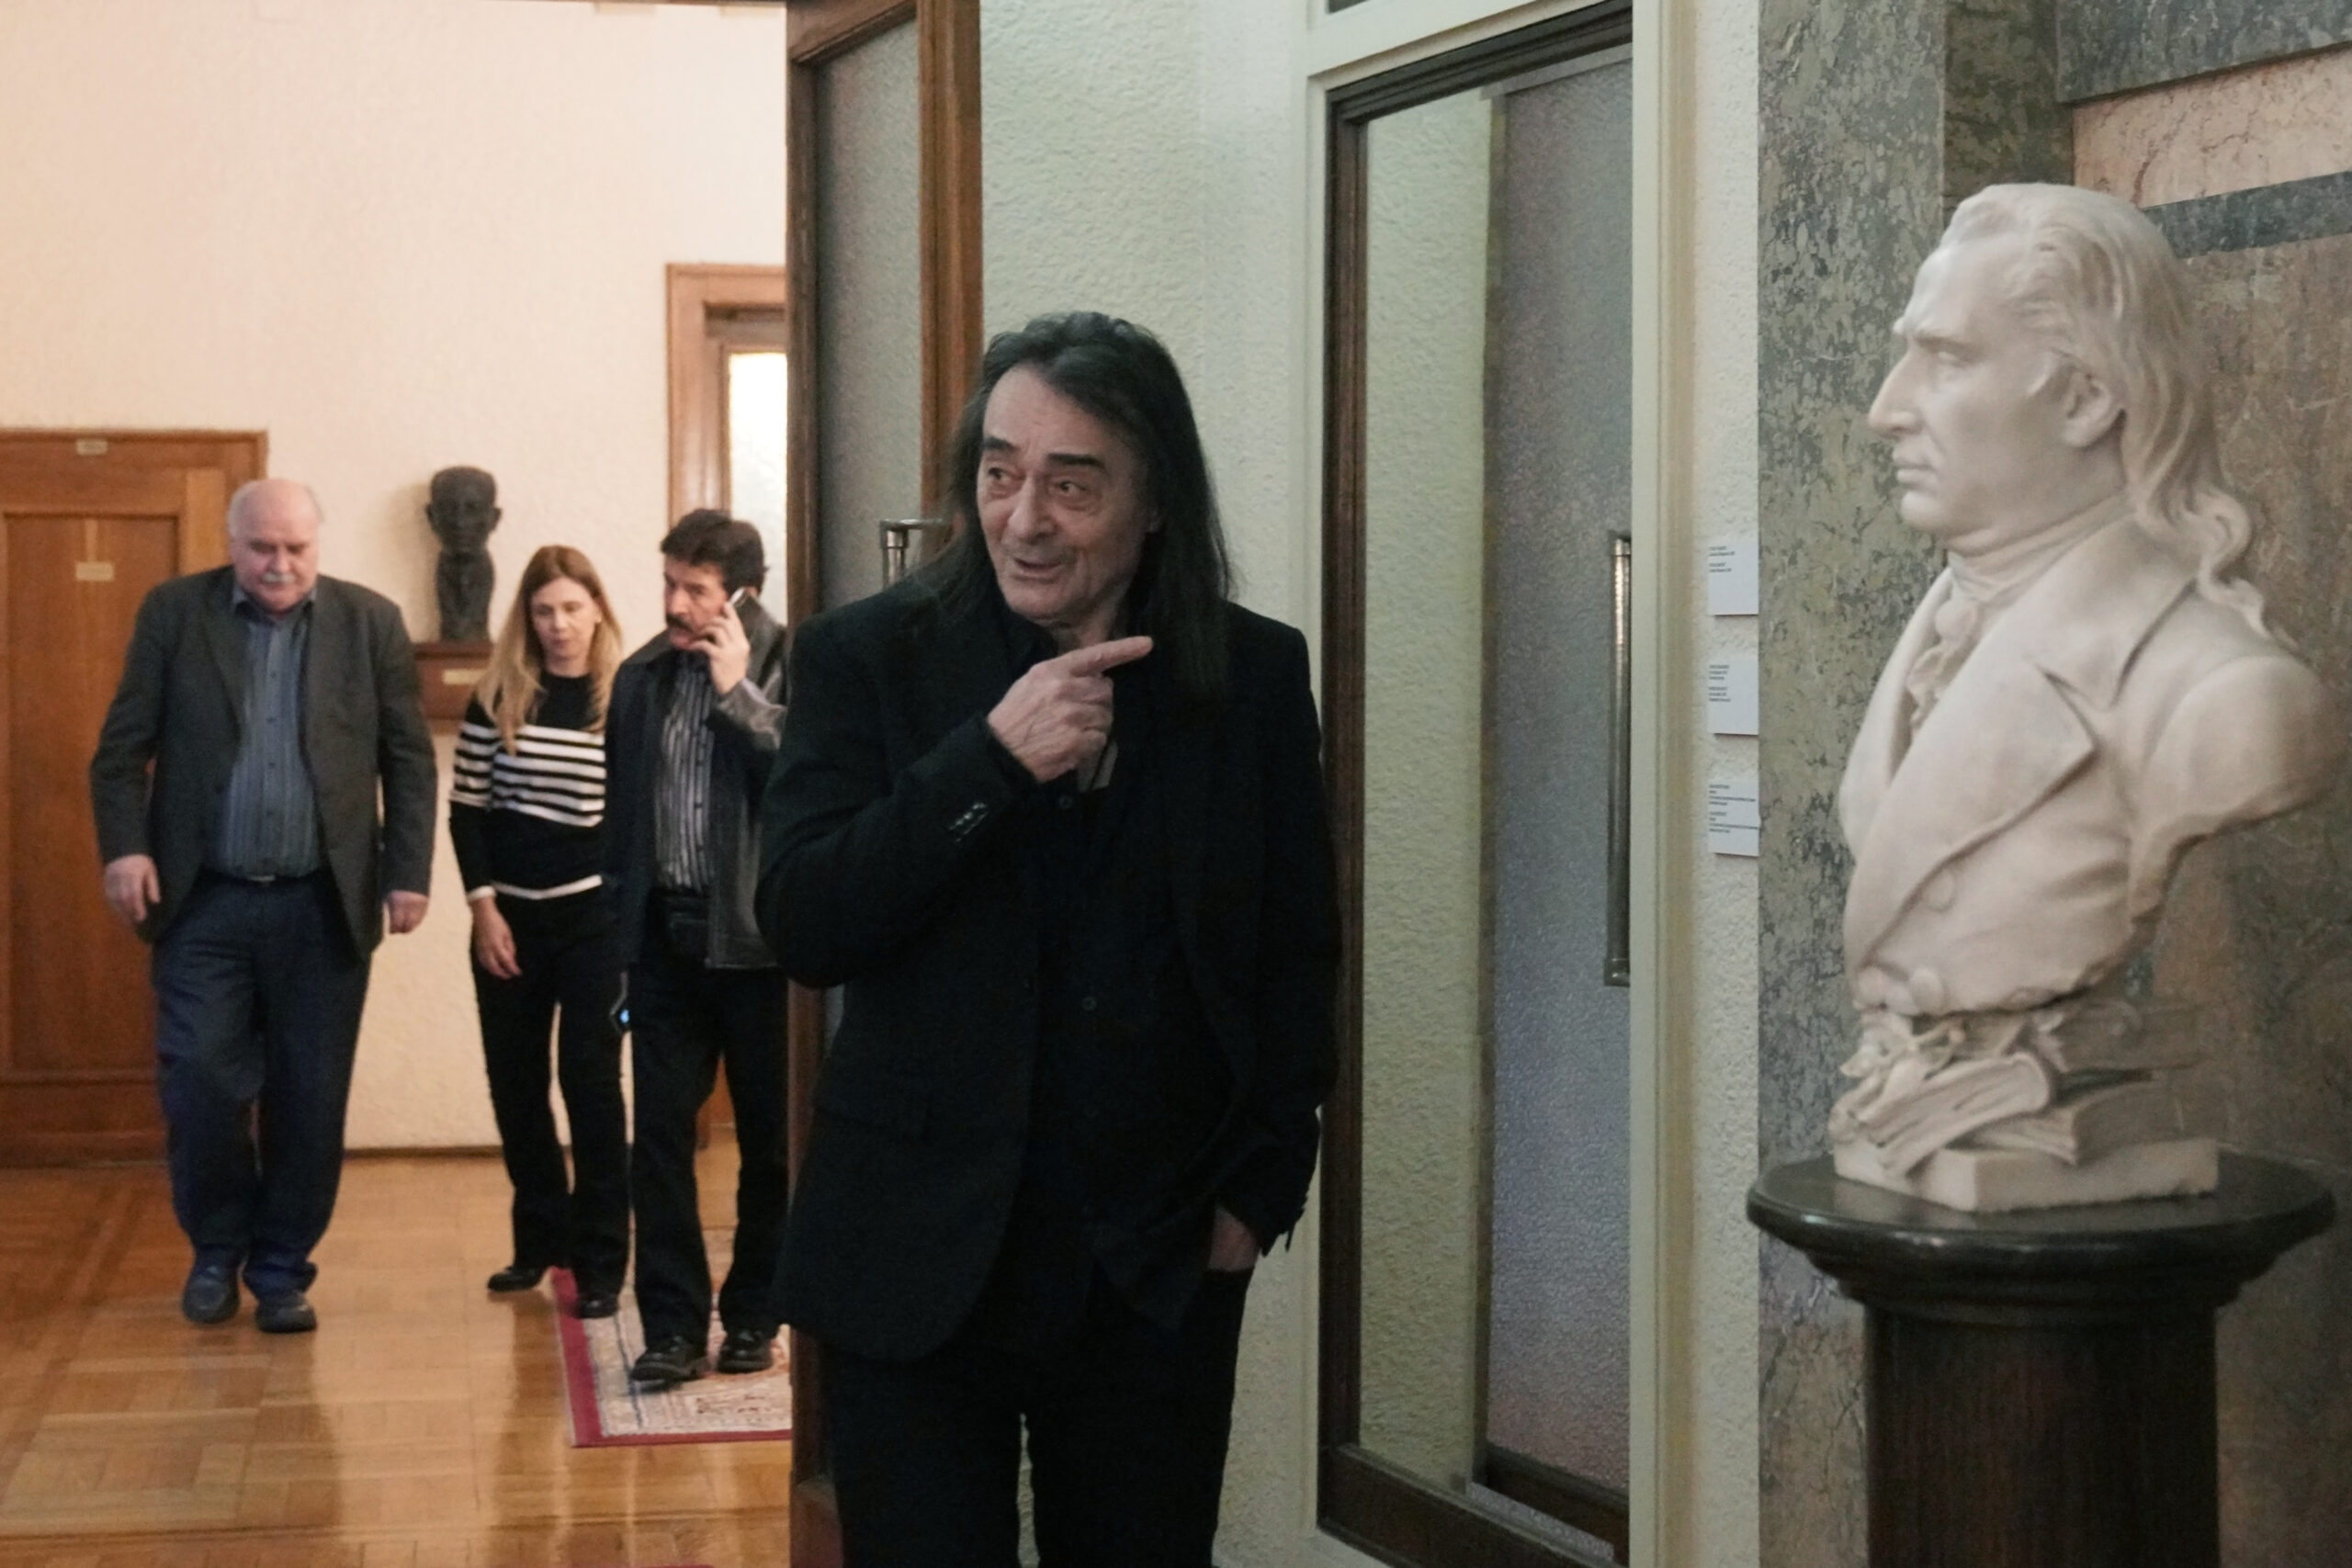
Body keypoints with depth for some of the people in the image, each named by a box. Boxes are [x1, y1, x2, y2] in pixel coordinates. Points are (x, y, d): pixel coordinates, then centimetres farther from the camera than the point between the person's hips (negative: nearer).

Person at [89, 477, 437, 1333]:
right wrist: (124, 846, -12)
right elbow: (123, 745, 1)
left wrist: (409, 872, -3)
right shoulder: (173, 612, 2)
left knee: (309, 1101, 4)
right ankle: (217, 1248, 21)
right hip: (204, 901, 0)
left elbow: (408, 758, 3)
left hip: (323, 906, 0)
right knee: (199, 1086, -1)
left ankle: (282, 1269, 18)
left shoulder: (371, 621, 3)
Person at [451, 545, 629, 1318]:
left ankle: (600, 1261, 2)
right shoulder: (498, 697, 2)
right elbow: (466, 806, 3)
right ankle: (540, 1238, 24)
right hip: (507, 915, 3)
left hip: (592, 915, -3)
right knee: (514, 1082, 9)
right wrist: (484, 906, -4)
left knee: (591, 1079, -4)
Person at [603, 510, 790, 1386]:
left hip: (756, 936, -4)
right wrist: (623, 904, 13)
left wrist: (736, 691, -19)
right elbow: (622, 802, 16)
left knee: (769, 1139, 7)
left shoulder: (787, 668, -7)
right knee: (660, 1134, 1)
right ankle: (673, 1327, 7)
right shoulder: (642, 676, 9)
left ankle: (752, 1318, 20)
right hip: (666, 933, 4)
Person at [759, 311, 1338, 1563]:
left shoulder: (1255, 677, 2)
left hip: (1160, 1271, 2)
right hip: (920, 1261, -1)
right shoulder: (867, 658, -2)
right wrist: (994, 758, -20)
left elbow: (1299, 955, 9)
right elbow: (800, 927, -12)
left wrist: (1262, 1188, 3)